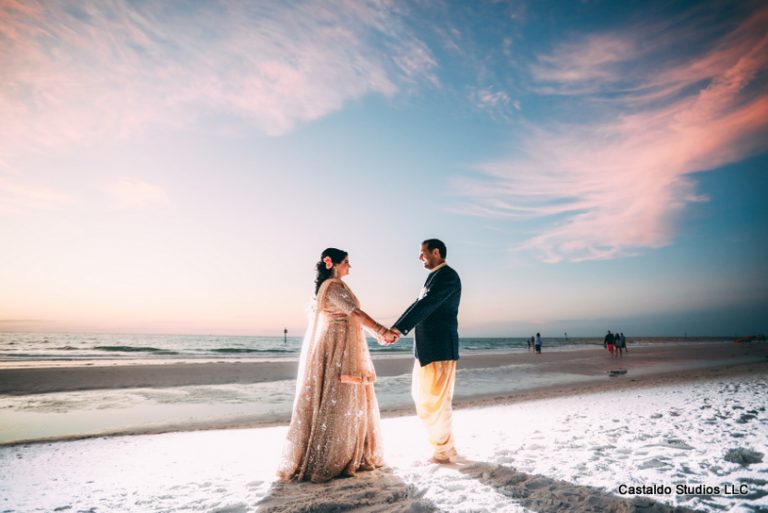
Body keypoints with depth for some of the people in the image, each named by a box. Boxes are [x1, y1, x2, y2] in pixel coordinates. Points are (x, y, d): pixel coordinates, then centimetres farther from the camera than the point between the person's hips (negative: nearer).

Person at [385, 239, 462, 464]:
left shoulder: (447, 276, -14)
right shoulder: (435, 277, 16)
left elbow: (426, 304, -23)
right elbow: (419, 305, 16)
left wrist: (398, 328, -26)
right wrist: (395, 328, 8)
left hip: (439, 350, -10)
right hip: (426, 349, 10)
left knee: (436, 401, 1)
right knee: (422, 397, 18)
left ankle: (443, 452, 18)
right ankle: (445, 445, 31)